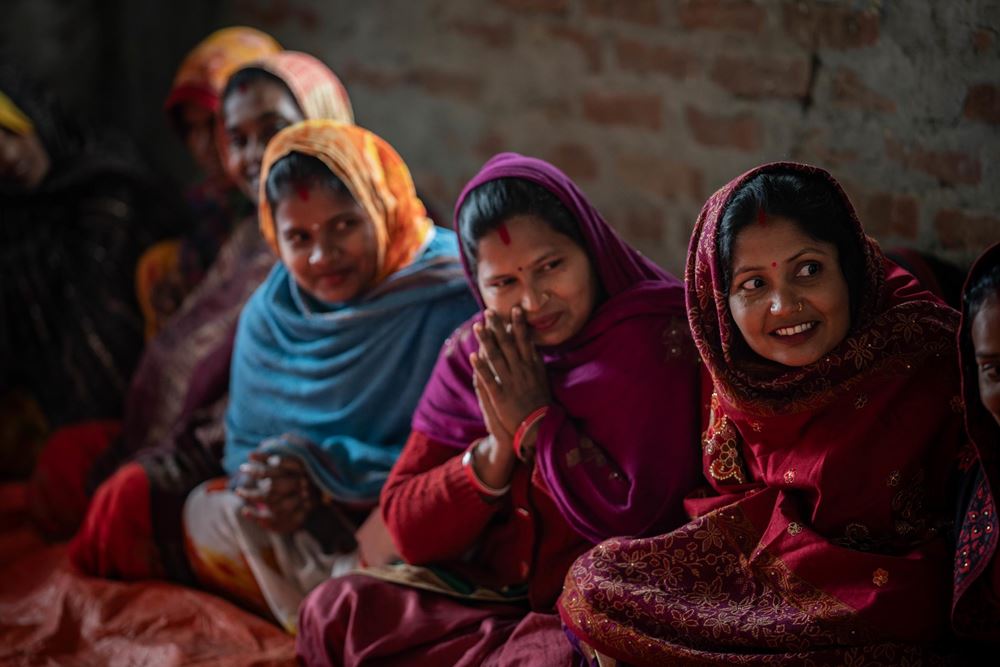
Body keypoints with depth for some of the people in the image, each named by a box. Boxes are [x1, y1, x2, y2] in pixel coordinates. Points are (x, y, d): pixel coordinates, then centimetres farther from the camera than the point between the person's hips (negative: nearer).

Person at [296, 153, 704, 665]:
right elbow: (409, 531, 2)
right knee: (336, 608, -12)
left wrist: (535, 422, -13)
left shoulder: (658, 335, -10)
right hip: (491, 595, 5)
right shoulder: (476, 355, 5)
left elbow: (638, 519, -19)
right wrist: (496, 450, -13)